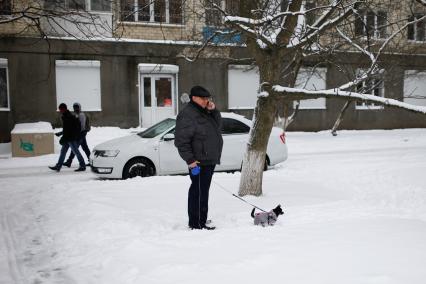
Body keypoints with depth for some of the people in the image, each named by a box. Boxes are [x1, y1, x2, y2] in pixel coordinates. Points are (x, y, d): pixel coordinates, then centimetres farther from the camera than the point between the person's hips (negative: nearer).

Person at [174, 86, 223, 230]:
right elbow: (181, 140, -18)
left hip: (209, 161, 10)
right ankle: (197, 223, 0)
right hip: (199, 162, -10)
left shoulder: (205, 112, 17)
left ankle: (201, 220, 26)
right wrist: (190, 160, -21)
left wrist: (213, 111, 4)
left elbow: (218, 125, 19)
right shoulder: (187, 115, -14)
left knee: (203, 191, 16)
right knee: (198, 191, -6)